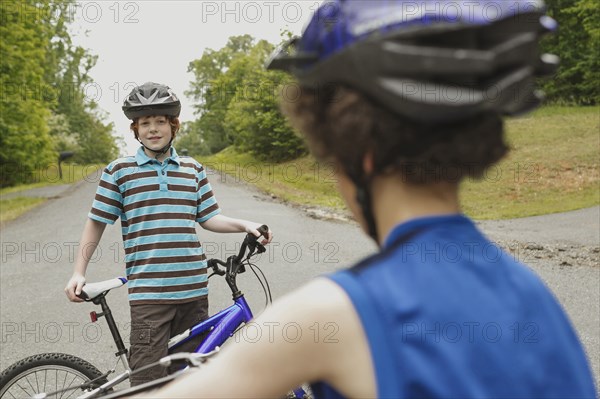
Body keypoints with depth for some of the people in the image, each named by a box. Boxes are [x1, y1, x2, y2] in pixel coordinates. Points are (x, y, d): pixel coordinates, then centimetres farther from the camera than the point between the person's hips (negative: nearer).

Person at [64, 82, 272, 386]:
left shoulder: (193, 169, 10)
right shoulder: (119, 171, 2)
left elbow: (208, 218, 13)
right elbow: (96, 223, 6)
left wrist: (244, 225, -2)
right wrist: (78, 273, 2)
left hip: (194, 289, 3)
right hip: (148, 292, -3)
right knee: (148, 378, -3)